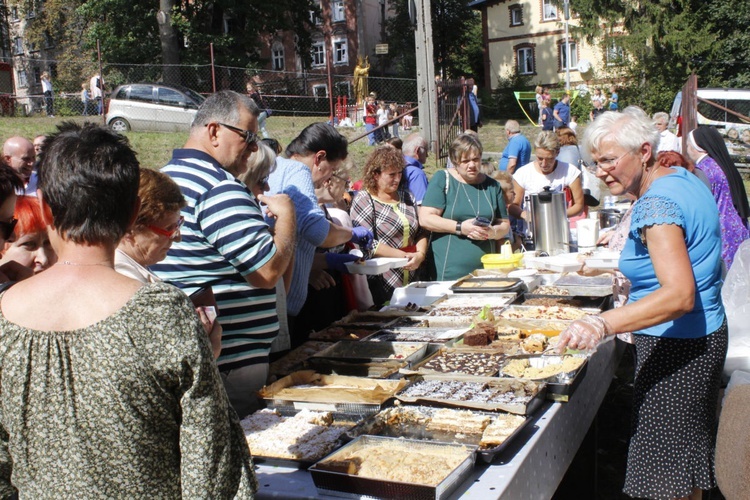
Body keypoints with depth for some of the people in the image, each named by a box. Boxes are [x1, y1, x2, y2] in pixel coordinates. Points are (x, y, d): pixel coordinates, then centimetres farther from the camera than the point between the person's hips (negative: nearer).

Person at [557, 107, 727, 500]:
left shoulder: (656, 205, -23)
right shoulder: (684, 180, 8)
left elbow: (679, 295, -34)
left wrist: (602, 324, -43)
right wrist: (633, 274, 21)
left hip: (674, 346, -11)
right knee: (688, 458, 22)